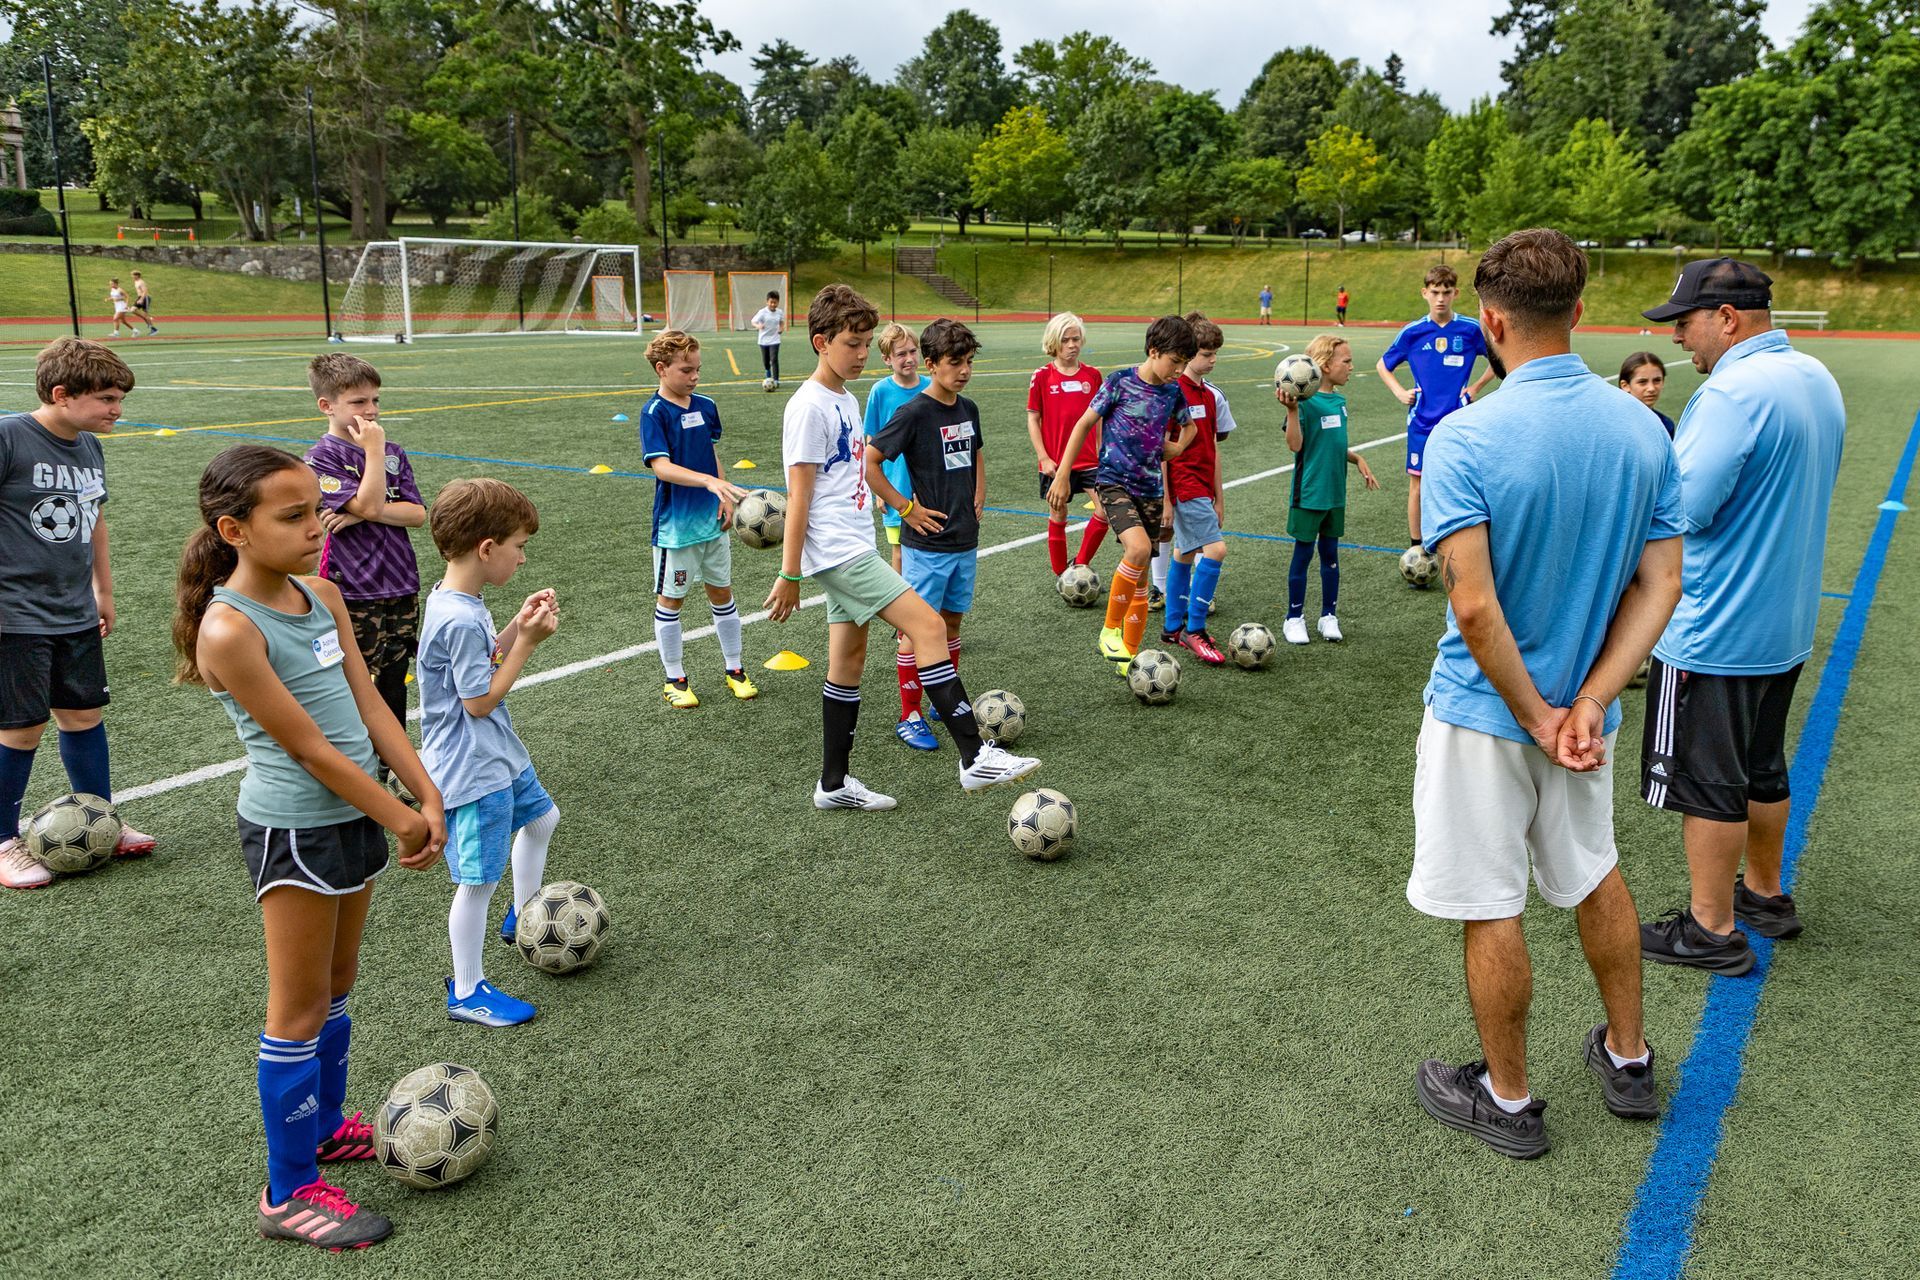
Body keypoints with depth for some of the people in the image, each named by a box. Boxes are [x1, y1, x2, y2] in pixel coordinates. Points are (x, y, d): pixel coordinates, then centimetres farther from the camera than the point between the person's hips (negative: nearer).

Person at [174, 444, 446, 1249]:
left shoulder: (322, 595, 2)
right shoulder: (229, 628, -22)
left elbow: (368, 706, 2)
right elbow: (308, 749, -21)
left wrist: (428, 798, -5)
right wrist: (401, 822, -14)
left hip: (352, 814, 7)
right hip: (294, 829, -7)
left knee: (337, 985, 22)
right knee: (301, 1010, 5)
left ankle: (324, 1124, 42)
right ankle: (288, 1193, 21)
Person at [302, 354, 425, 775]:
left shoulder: (393, 452, 9)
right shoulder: (322, 456, -9)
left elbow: (417, 514, 0)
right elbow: (369, 503, -22)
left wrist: (362, 514, -13)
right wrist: (374, 449, -15)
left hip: (401, 586, 6)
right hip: (354, 595, -6)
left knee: (394, 679, 15)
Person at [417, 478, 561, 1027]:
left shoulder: (457, 602, 2)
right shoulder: (460, 620, -28)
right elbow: (480, 700, -23)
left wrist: (519, 626, 1)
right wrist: (528, 640, -19)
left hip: (499, 755, 11)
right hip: (471, 771, -11)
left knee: (541, 817, 29)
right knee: (479, 879, 1)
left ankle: (521, 916, 49)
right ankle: (467, 992, 17)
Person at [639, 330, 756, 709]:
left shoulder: (705, 406, 4)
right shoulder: (655, 413, -14)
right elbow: (661, 466, -26)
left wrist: (725, 499, 5)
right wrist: (709, 481, -38)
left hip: (712, 520, 6)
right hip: (675, 524, -6)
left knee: (722, 592, 14)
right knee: (670, 600, 7)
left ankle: (734, 669, 28)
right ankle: (675, 680, 19)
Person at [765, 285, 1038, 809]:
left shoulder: (847, 401, 15)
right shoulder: (809, 408, -12)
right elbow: (799, 495, -15)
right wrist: (789, 575, -15)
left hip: (853, 548, 10)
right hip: (838, 551, -10)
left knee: (848, 660, 12)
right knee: (928, 625, -17)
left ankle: (834, 784, 22)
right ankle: (975, 757, -17)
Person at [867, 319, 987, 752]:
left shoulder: (968, 409, 7)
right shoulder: (914, 413, -15)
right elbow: (869, 462, -15)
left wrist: (978, 498, 13)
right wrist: (906, 507, -14)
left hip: (965, 541, 7)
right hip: (927, 543, -7)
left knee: (952, 620, 15)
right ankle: (909, 718, 8)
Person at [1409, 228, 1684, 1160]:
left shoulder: (1465, 438, -22)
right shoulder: (1644, 429, -3)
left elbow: (1475, 606, -27)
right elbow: (1660, 585, -5)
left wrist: (1537, 717, -15)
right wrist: (1589, 703, -9)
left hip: (1487, 713, -6)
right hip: (1582, 705, 6)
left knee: (1491, 911, 9)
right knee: (1594, 876, 26)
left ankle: (1507, 1101, 26)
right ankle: (1627, 1059, 43)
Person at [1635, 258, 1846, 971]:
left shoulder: (1732, 392, -23)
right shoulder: (1816, 379, 8)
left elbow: (1682, 509, -27)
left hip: (1715, 632, -9)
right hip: (1786, 622, 9)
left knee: (1706, 781, 3)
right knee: (1762, 766, 22)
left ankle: (1712, 930, 14)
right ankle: (1765, 894, 37)